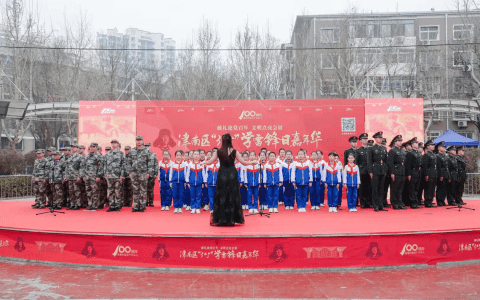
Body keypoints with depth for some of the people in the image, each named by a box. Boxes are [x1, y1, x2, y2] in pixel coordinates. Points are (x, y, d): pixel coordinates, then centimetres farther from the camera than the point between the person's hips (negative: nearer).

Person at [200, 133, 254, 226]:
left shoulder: (218, 152, -4)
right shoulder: (234, 151, -4)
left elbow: (210, 162, 0)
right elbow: (243, 162, 0)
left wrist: (203, 162, 16)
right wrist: (252, 162, 14)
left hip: (222, 175, 0)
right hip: (232, 175, 0)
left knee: (221, 197, 8)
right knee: (233, 196, 9)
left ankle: (220, 219, 11)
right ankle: (232, 219, 12)